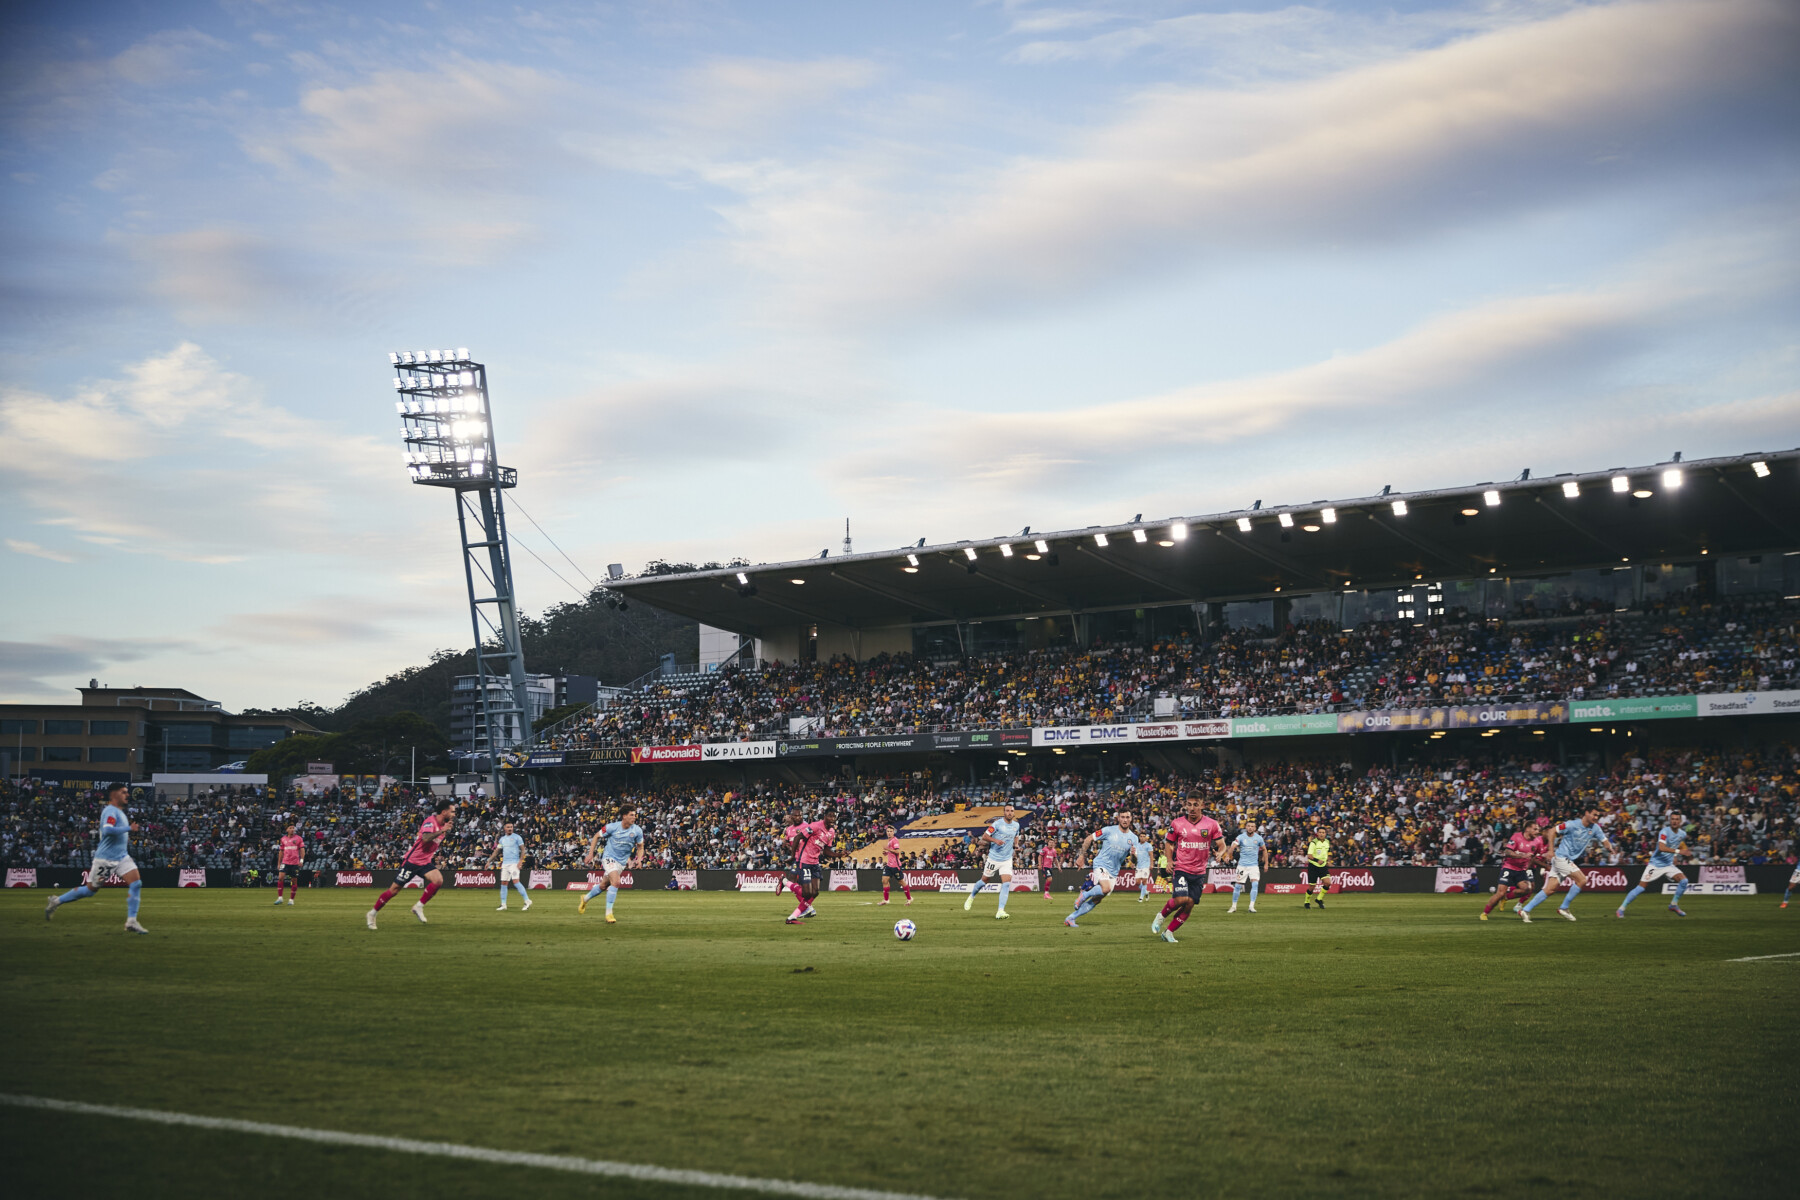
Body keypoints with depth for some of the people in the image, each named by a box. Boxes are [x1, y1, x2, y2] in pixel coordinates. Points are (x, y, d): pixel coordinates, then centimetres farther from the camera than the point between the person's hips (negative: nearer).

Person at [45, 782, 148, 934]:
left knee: (136, 884, -10)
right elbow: (107, 830, -32)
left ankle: (131, 922, -11)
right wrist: (129, 828, -25)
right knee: (90, 889, 5)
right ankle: (56, 902, 24)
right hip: (105, 858, -8)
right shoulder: (110, 811, -14)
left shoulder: (119, 812, 15)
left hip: (122, 857, 8)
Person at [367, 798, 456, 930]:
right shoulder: (430, 821, -19)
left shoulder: (444, 824, 5)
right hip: (412, 861, -7)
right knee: (394, 890, -1)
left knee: (438, 880, -19)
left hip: (425, 862, 7)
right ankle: (372, 914, 16)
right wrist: (442, 831, -38)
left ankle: (419, 906, -6)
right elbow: (425, 838, -38)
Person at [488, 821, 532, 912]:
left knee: (516, 882, -18)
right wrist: (489, 861, 14)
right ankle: (503, 905, 9)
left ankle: (527, 901, -13)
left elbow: (523, 850, -4)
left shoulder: (517, 837, -1)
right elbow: (496, 851, 20)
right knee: (503, 883, 3)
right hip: (505, 863, 6)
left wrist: (521, 861, -16)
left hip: (514, 863, -6)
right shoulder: (502, 839, 14)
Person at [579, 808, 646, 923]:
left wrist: (639, 859, -12)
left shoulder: (637, 831, -8)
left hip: (622, 861, 5)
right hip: (609, 857, -5)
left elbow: (640, 847, 7)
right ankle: (609, 913, -19)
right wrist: (590, 854, -5)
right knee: (616, 882, -26)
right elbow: (596, 836, -1)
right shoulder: (612, 827, -16)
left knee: (604, 885, 16)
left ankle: (585, 899, 44)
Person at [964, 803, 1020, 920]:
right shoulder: (997, 824, -12)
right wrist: (995, 840, -25)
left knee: (1006, 884, -14)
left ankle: (1000, 911, -16)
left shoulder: (1016, 825, 5)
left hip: (1007, 860, 3)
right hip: (994, 858, -3)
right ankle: (971, 897, 41)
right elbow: (984, 837, -10)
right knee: (984, 880, 12)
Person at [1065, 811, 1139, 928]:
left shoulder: (1133, 838, 5)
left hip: (1113, 872, 5)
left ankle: (1070, 918, 12)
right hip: (1101, 865, -5)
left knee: (1097, 899, 4)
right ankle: (1084, 894, -6)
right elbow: (1088, 839, -1)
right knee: (1106, 888, -33)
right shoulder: (1109, 831, -7)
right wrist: (1082, 856, -5)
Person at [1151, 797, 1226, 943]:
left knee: (1189, 905, 2)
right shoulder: (1177, 824, -2)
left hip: (1199, 872, 2)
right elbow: (1169, 843, 10)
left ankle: (1169, 932, 18)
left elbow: (1222, 845, 3)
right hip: (1181, 869, -2)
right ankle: (1161, 916, 7)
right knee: (1181, 899, -21)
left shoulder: (1212, 824, -2)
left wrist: (1219, 853, -21)